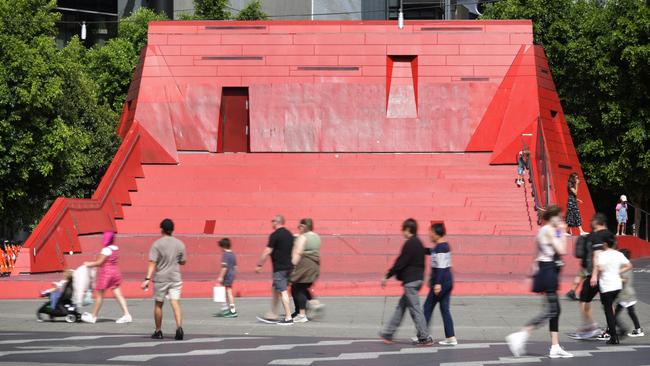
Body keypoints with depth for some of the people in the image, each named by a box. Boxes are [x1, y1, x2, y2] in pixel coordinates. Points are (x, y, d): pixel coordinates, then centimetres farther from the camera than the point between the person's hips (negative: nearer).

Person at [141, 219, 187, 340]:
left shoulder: (157, 244, -7)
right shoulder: (180, 244, 3)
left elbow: (152, 263, -14)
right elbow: (183, 262, 12)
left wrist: (147, 279, -16)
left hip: (160, 278, -2)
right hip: (175, 278, 2)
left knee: (158, 304, 12)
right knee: (175, 303, -5)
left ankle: (158, 331, 20)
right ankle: (179, 327, -25)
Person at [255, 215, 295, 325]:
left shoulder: (275, 235, -12)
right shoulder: (289, 234, 12)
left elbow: (267, 251, -13)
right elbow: (293, 251, 18)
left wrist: (259, 265, -8)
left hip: (279, 268, -9)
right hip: (288, 266, 9)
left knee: (282, 291, -7)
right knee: (276, 290, 16)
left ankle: (288, 318, -9)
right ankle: (272, 316, 21)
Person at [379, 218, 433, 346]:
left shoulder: (409, 244, -16)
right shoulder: (419, 243, 12)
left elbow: (400, 263, -17)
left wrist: (387, 276, -10)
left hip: (410, 281, -10)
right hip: (418, 278, 10)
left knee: (415, 309, -5)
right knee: (401, 306, 14)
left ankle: (425, 338, -4)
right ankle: (388, 334, 21)